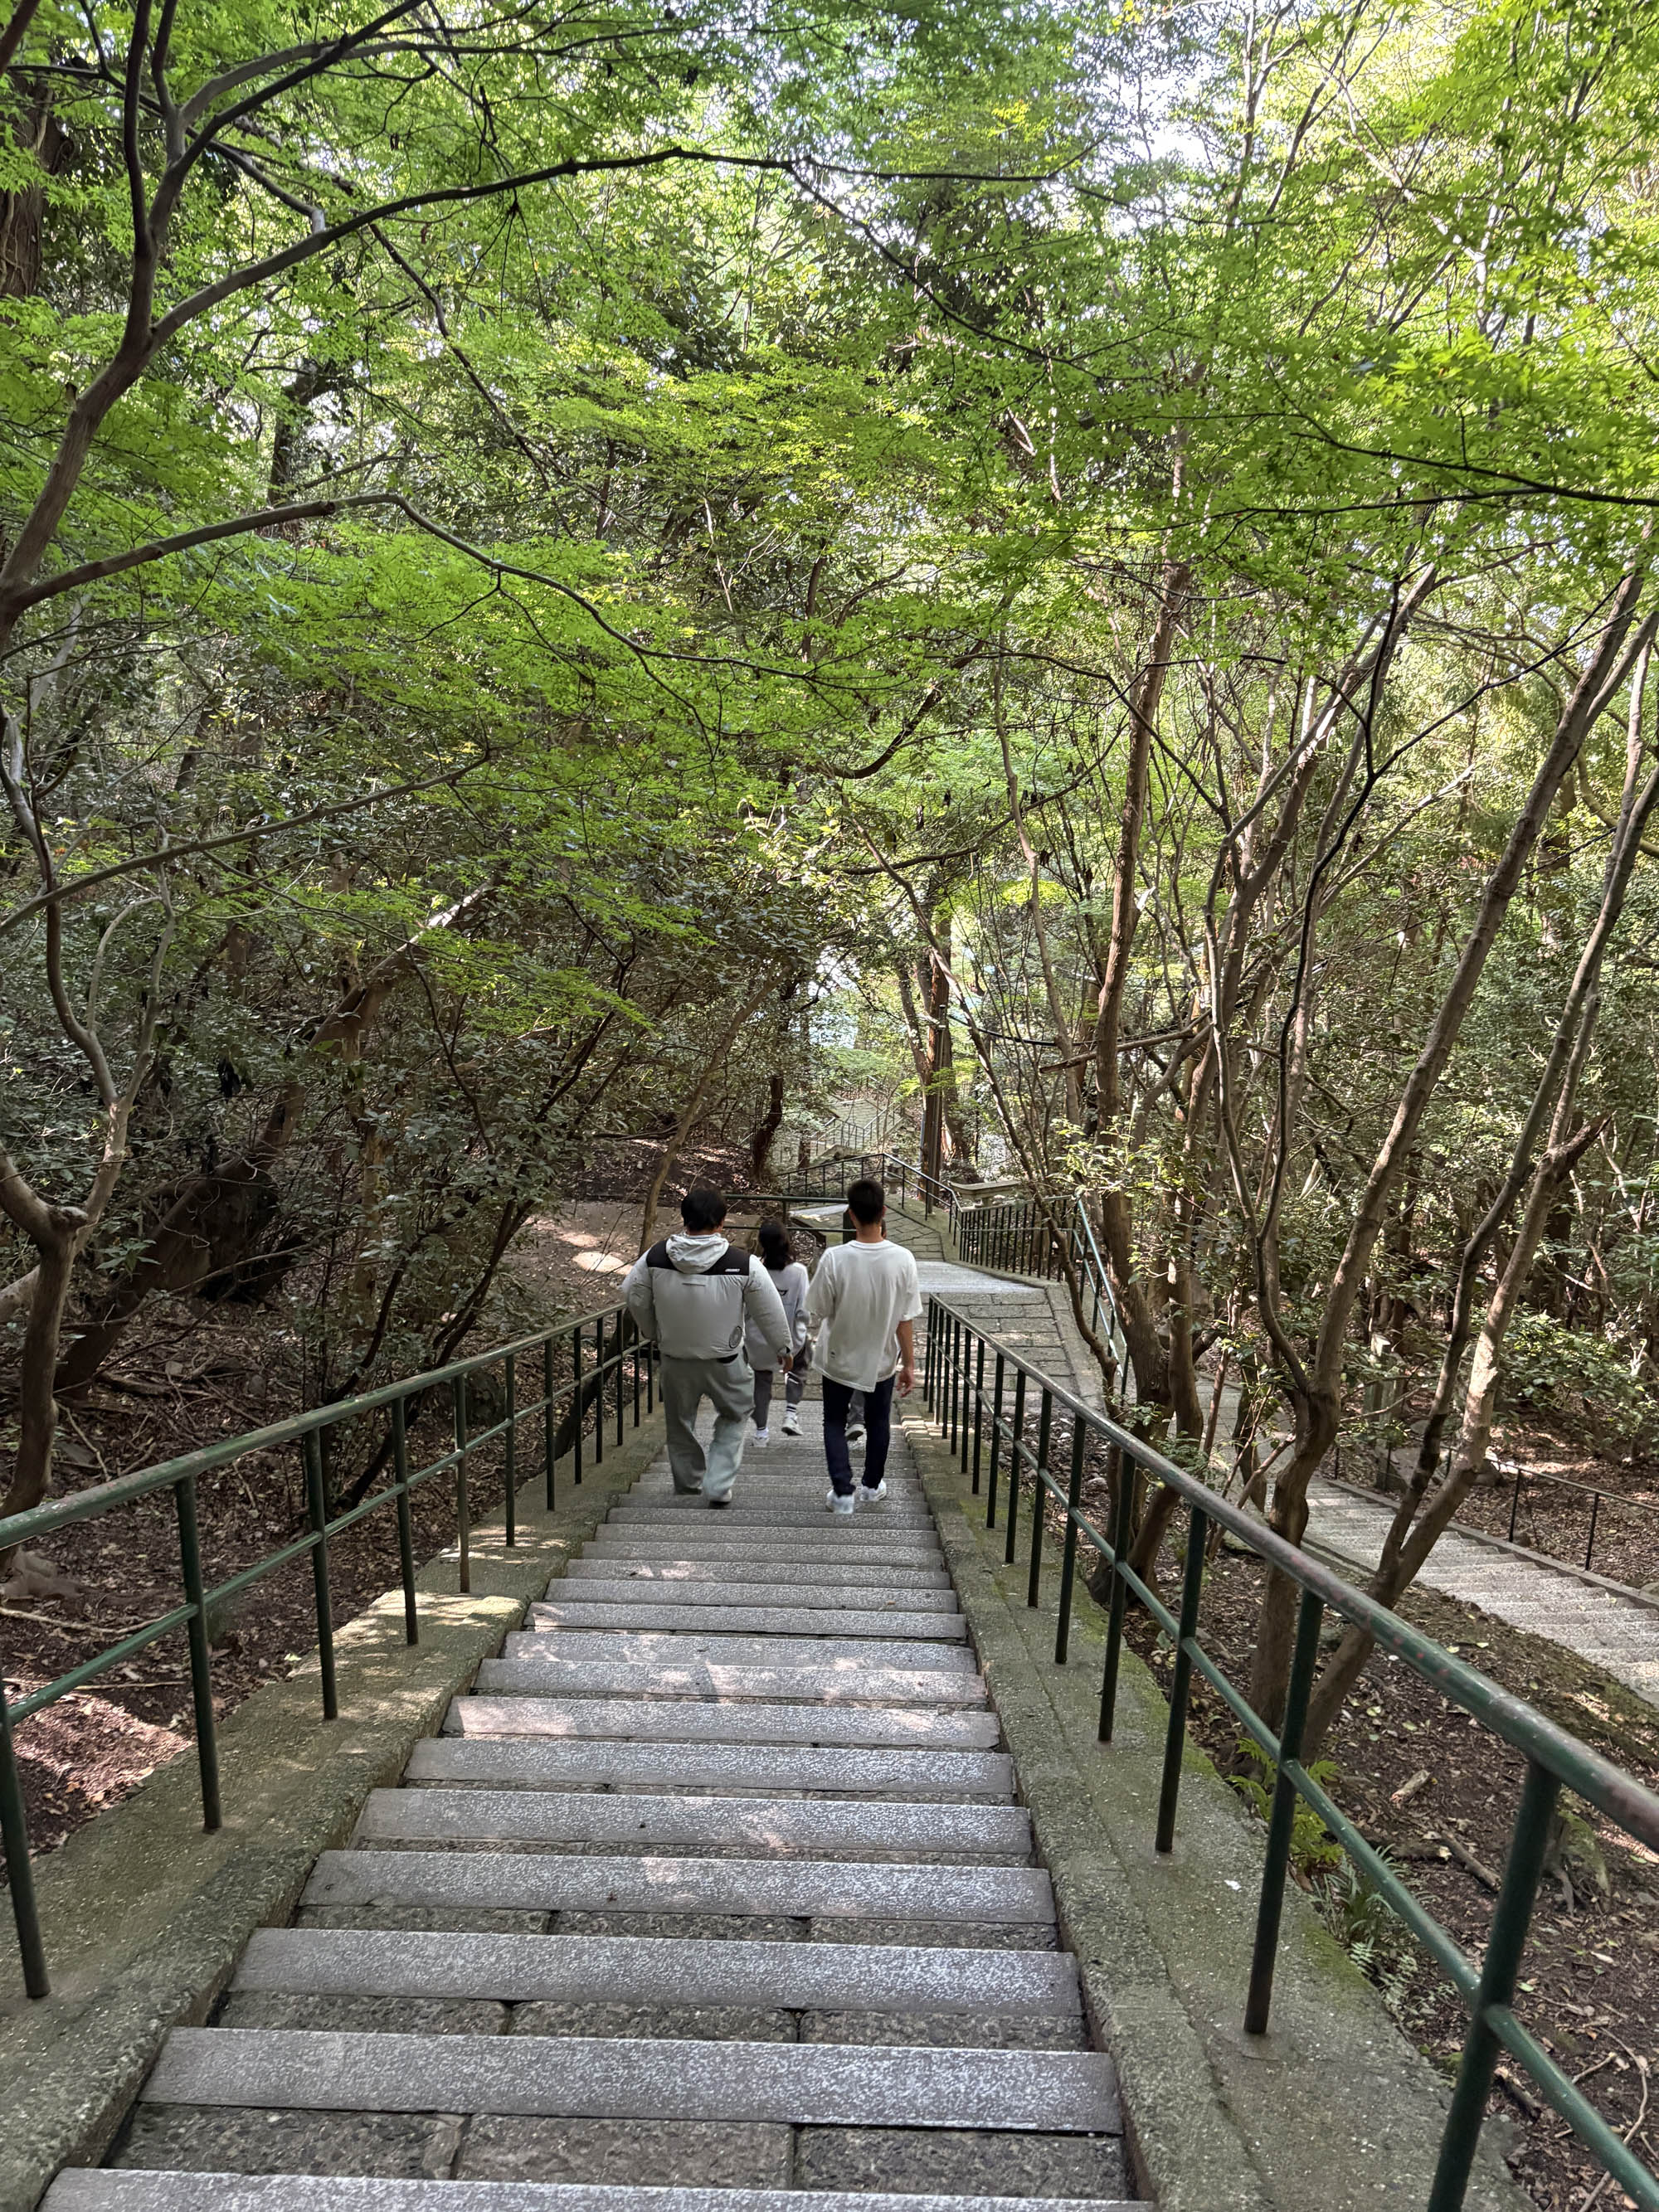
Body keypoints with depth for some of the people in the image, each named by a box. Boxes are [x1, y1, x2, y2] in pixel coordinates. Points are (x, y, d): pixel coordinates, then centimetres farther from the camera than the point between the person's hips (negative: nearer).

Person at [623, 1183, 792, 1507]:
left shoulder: (655, 1258, -15)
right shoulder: (743, 1264, -22)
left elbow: (634, 1299, 0)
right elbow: (770, 1314, -11)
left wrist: (653, 1333, 19)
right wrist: (783, 1348, 8)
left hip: (675, 1359, 2)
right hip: (725, 1360, -2)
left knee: (680, 1420, 24)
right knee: (733, 1418, 22)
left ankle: (688, 1483, 40)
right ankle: (719, 1486, 14)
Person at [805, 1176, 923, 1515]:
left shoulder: (835, 1258, -25)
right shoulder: (903, 1259, -20)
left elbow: (816, 1312, -14)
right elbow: (906, 1319, -13)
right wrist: (909, 1364, -2)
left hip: (840, 1358, -2)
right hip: (882, 1359, 2)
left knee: (835, 1423, 18)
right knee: (878, 1422, 23)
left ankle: (843, 1493, 15)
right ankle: (872, 1486, 37)